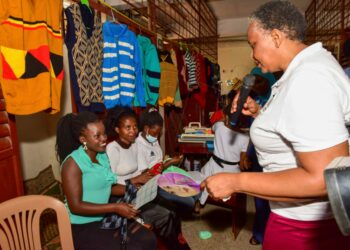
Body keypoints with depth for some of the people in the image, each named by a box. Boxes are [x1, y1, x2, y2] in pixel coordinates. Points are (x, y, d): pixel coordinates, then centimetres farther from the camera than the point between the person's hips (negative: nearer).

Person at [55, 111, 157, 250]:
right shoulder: (73, 163, -18)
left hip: (105, 219, 7)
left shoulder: (102, 156, 5)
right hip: (82, 227, -7)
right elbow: (75, 206, -20)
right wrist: (115, 208, -23)